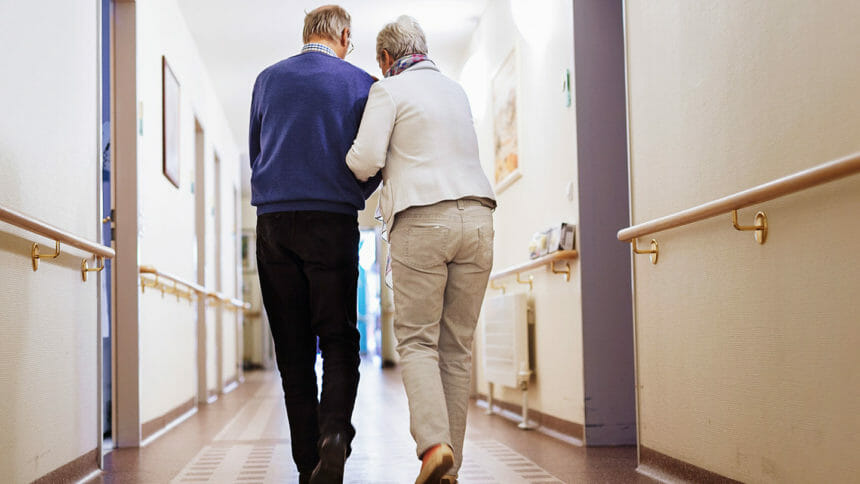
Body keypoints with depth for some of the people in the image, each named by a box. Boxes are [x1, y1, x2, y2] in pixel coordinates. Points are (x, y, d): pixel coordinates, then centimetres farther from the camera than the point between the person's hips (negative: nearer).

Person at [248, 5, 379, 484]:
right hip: (333, 223, -2)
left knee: (293, 347, 5)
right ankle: (335, 431, -21)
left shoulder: (268, 79, 13)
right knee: (339, 338, 3)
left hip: (274, 222, 2)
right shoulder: (361, 84, 4)